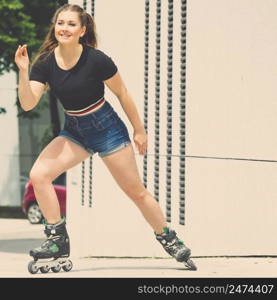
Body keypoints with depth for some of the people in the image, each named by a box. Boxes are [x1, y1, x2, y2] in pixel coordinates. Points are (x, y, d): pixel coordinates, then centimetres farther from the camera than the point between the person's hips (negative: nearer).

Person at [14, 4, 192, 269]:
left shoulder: (96, 60, -20)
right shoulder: (45, 63, -11)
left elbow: (122, 93, -7)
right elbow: (28, 103, -18)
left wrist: (139, 129, 1)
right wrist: (23, 71, -33)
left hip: (106, 128, -4)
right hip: (73, 130, 4)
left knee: (135, 191, 2)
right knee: (38, 174, -15)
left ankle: (168, 239, 22)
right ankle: (58, 239, -6)